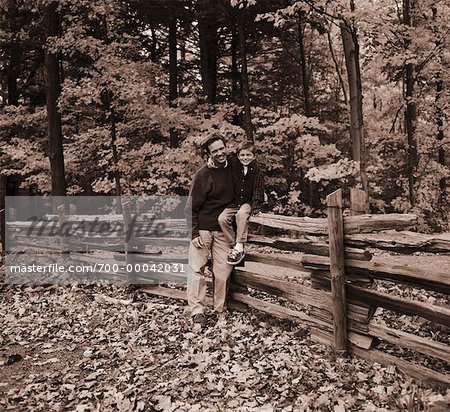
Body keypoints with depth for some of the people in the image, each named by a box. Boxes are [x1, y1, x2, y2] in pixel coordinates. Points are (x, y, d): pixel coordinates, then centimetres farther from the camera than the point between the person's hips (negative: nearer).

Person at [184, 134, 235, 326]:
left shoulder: (232, 169, 3)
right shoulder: (203, 175, -13)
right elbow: (192, 206, -11)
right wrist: (194, 234, -15)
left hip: (223, 230, 5)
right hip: (202, 229, -4)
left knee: (223, 270, 6)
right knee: (196, 268, -3)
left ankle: (220, 307, 19)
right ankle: (197, 310, 5)